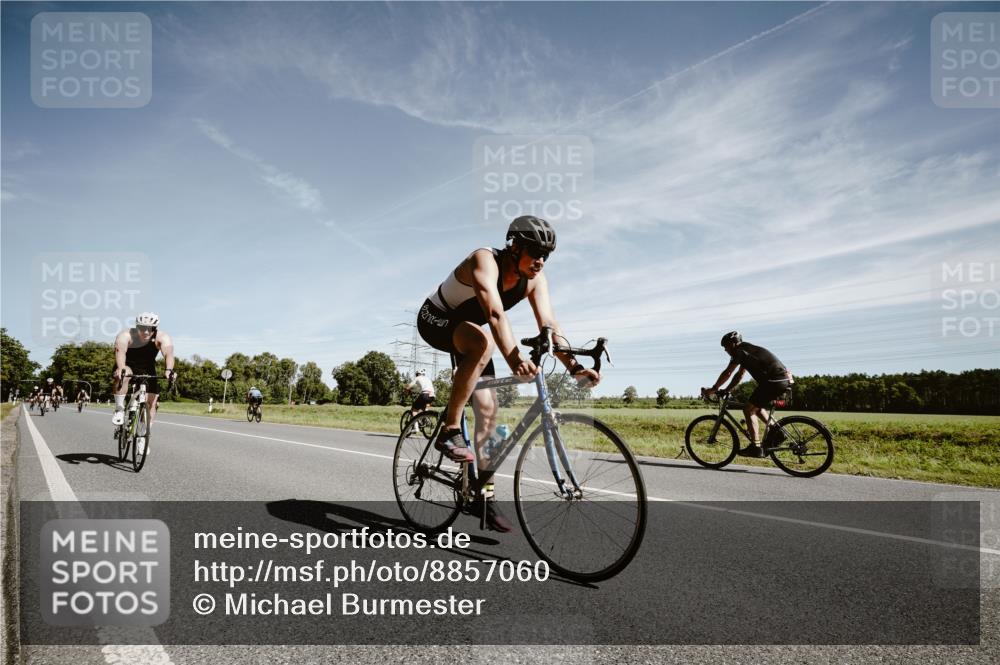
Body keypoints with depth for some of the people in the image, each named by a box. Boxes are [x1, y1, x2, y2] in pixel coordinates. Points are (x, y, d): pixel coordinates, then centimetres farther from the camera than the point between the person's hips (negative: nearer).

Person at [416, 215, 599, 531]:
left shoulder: (535, 279, -12)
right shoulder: (485, 260, -32)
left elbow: (548, 324, -21)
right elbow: (495, 313, -48)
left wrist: (574, 366, -34)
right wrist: (513, 357, -62)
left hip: (467, 331, 7)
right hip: (435, 320, -6)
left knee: (488, 410, -3)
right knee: (483, 342, -39)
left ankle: (485, 493, 7)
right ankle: (450, 431, -29)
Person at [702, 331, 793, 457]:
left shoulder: (740, 350, -5)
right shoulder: (746, 350, 24)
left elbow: (727, 373, -8)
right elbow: (739, 375, 27)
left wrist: (713, 389, 1)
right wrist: (726, 391, 22)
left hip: (774, 381, -10)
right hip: (785, 380, 10)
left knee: (749, 410, -3)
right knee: (756, 407, 25)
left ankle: (756, 447, -5)